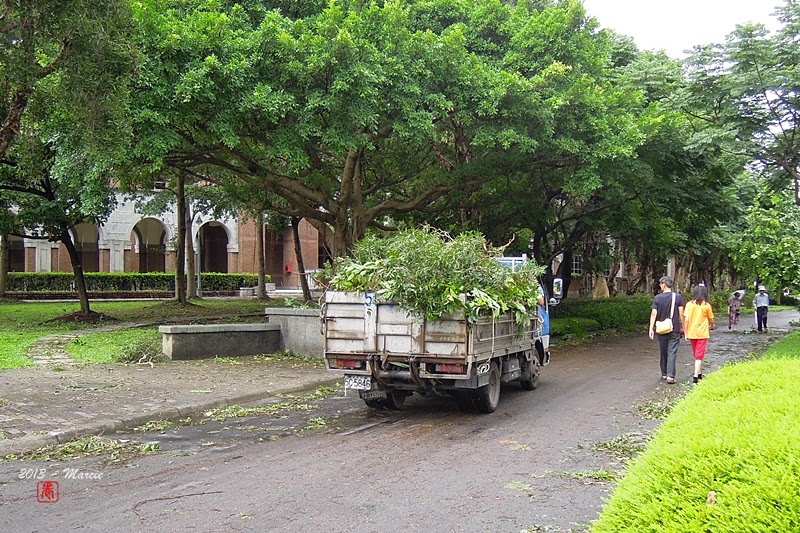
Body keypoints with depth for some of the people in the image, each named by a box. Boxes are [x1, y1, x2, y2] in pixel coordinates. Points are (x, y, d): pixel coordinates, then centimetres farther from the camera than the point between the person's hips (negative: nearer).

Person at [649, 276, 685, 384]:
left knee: (663, 352, 13)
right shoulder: (677, 297, -3)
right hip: (674, 329, -1)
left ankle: (664, 374, 21)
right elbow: (681, 314, -5)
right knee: (672, 352, -2)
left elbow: (653, 314, -8)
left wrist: (651, 328, -7)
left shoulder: (657, 298, -3)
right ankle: (670, 375, -11)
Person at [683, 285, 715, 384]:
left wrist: (686, 333, 0)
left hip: (692, 333, 3)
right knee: (699, 356, 0)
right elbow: (711, 320, 4)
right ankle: (696, 376, -9)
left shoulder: (689, 304, -3)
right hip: (702, 334, -2)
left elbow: (686, 320, -6)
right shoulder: (706, 305, -7)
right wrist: (711, 325, 27)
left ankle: (699, 373, 29)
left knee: (696, 355, 19)